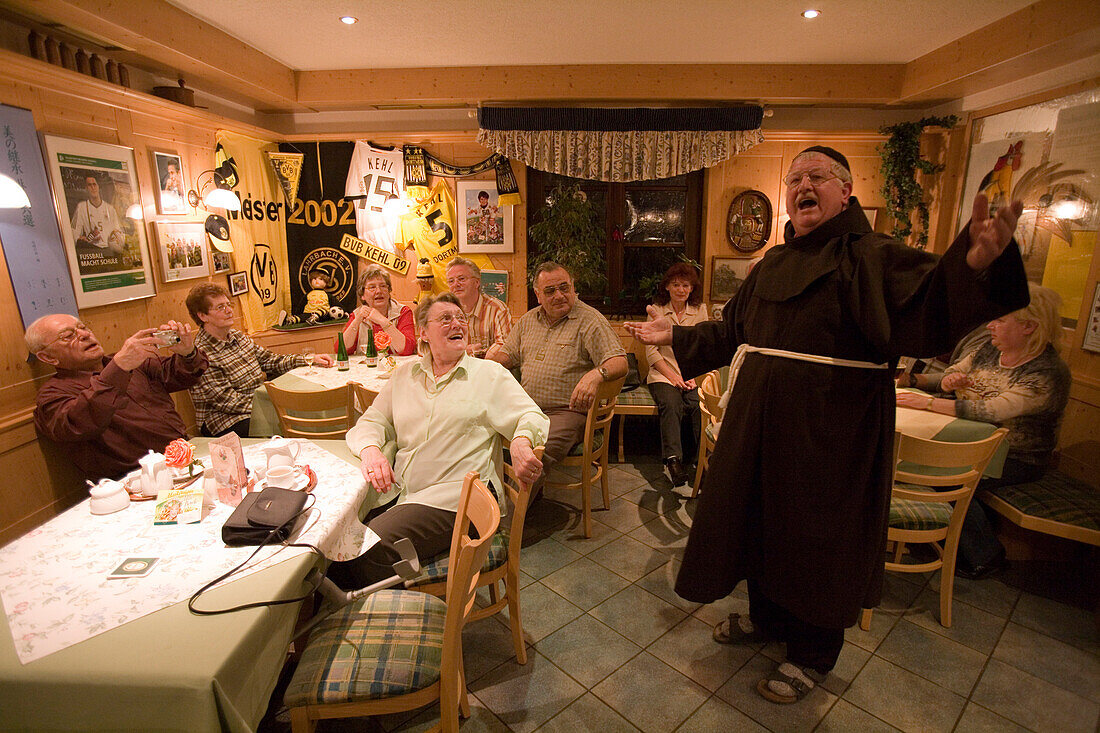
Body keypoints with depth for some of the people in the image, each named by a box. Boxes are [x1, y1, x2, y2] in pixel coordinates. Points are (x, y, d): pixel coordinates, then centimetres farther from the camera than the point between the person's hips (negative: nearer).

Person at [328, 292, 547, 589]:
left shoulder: (489, 374, 5)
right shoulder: (405, 373, 17)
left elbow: (532, 417, -3)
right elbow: (372, 421, 16)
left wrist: (521, 442, -28)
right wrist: (371, 450, -9)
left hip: (455, 500, -4)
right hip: (399, 492, 5)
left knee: (368, 547, -25)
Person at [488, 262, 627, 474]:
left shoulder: (590, 320, -3)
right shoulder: (528, 320, 16)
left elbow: (620, 362, -13)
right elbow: (508, 354, 25)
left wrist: (596, 374, -35)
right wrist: (494, 356, 0)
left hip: (568, 411, -5)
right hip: (526, 408, 6)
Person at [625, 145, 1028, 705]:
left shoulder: (871, 257, -8)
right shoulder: (772, 265, 11)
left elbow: (925, 309, -26)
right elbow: (730, 332, 17)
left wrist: (974, 265, -45)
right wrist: (675, 336, 11)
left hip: (830, 432, -6)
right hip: (761, 423, 6)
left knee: (815, 537, 9)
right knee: (760, 518, 18)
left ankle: (811, 654, 33)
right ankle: (767, 617, 44)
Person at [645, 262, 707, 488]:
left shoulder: (700, 310, 12)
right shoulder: (657, 311, 6)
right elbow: (651, 351, 0)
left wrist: (694, 375, -8)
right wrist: (673, 377, -10)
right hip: (663, 374, -1)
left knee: (700, 405, -28)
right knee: (671, 404, -31)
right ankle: (673, 461, -33)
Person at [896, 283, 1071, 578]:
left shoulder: (1049, 374, -20)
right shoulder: (990, 349, 3)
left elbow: (991, 411, -31)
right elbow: (952, 373, 11)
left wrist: (927, 402, -36)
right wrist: (948, 380, -15)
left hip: (1017, 458, -7)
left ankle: (985, 557, -5)